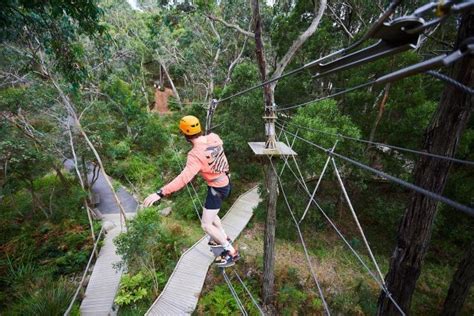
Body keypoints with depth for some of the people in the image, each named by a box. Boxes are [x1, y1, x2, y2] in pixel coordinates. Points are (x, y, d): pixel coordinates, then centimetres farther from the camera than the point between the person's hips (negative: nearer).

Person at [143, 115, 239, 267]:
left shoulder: (196, 155, -33)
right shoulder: (214, 137, -12)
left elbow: (184, 178, -41)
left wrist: (160, 193, -41)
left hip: (217, 188, -8)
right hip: (224, 182, 9)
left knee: (206, 224, 3)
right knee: (211, 213, 29)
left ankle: (231, 252, 13)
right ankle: (224, 238, 46)